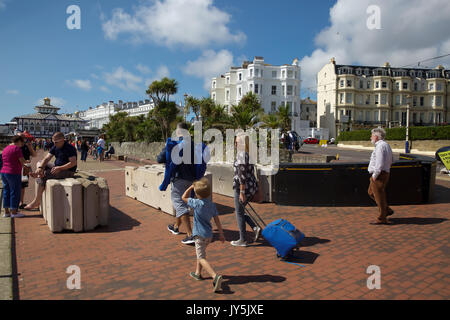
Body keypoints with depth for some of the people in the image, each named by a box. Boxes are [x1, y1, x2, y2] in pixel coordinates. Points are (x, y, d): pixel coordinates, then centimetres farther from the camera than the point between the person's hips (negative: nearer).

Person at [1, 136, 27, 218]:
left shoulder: (5, 149, 16)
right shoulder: (17, 148, -10)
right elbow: (22, 161, -13)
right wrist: (24, 162, 10)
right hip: (13, 173, -8)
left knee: (6, 192, 12)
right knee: (15, 192, -1)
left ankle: (6, 212, 16)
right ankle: (14, 212, 2)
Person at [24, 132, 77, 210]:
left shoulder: (69, 148, -17)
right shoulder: (55, 147, 7)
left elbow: (73, 163, -23)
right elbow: (47, 158, 3)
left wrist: (60, 168, -28)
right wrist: (40, 167, -15)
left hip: (68, 171, -9)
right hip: (57, 167, 9)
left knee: (44, 174, -24)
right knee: (39, 163, 13)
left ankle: (36, 201, -18)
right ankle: (39, 174, -18)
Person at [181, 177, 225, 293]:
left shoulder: (197, 203, -16)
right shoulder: (212, 204, 2)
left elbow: (184, 197, -2)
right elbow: (217, 219, 5)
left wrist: (191, 187, 8)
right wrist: (221, 233, 11)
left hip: (200, 235, -8)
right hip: (209, 234, 8)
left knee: (202, 258, -10)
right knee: (200, 253, 28)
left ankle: (215, 276, -28)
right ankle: (198, 273, 42)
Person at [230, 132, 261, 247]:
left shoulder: (241, 154, -17)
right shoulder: (249, 153, 11)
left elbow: (242, 175, -21)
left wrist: (242, 192, -20)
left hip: (243, 187, -9)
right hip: (251, 186, 9)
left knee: (239, 213, 5)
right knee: (240, 211, 21)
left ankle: (242, 240, 14)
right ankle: (255, 228, 11)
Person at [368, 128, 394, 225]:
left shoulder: (380, 146, -18)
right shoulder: (386, 145, 15)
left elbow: (380, 164, -25)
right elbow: (391, 161, 23)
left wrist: (374, 175, -16)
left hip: (379, 175, -10)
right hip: (385, 173, 10)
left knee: (379, 196, -3)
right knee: (371, 192, 20)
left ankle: (382, 219, 5)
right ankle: (387, 210, 21)